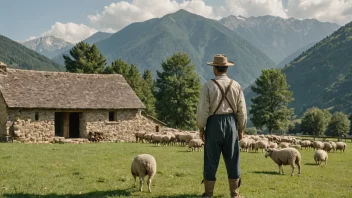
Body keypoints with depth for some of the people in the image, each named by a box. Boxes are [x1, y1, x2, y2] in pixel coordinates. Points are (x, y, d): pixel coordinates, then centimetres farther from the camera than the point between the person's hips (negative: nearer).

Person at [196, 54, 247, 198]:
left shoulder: (208, 86, -8)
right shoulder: (236, 86, 1)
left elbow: (202, 110, -9)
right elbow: (242, 111, 3)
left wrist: (201, 128, 2)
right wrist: (241, 129, 13)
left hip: (214, 123, -2)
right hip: (231, 123, 2)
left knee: (211, 159, 5)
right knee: (232, 159, 9)